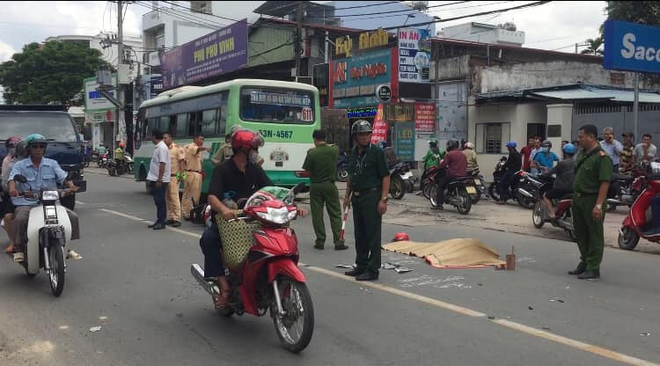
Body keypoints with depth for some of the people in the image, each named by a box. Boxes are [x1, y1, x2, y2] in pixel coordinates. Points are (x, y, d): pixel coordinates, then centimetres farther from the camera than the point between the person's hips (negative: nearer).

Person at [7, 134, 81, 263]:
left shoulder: (52, 164, 12)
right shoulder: (19, 165, 6)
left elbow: (63, 176, -2)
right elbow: (12, 178, -11)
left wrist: (70, 185, -25)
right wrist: (12, 188, -35)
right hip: (26, 203, -2)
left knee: (72, 216, -14)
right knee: (20, 219, -33)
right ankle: (19, 248, -9)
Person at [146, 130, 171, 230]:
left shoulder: (162, 148, -17)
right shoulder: (158, 147, 13)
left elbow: (162, 164, -22)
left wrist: (159, 180, -24)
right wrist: (151, 179, 21)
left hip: (160, 180, -10)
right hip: (155, 179, 10)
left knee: (160, 201, -4)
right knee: (157, 201, 13)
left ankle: (161, 222, 2)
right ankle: (159, 221, 19)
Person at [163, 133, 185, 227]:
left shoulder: (177, 148, -5)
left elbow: (182, 162, -9)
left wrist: (181, 174, -17)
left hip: (174, 176, -6)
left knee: (174, 197, -11)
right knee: (167, 198, 8)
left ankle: (177, 219, -10)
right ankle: (170, 217, 15)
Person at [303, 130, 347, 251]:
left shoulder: (312, 153, -13)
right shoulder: (333, 150, -5)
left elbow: (307, 171, -8)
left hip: (315, 186, -1)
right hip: (330, 185, 2)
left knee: (317, 215, 7)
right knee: (335, 214, 6)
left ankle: (320, 242, 10)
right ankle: (338, 242, 3)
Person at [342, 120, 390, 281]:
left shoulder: (376, 152, -8)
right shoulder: (353, 153, 12)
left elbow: (385, 177, -10)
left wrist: (383, 199, -16)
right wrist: (347, 196, 16)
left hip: (372, 197, -7)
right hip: (357, 198, 7)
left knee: (373, 235, -3)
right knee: (359, 234, 14)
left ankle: (372, 270, 2)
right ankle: (361, 265, 26)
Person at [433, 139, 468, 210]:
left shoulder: (449, 154, -8)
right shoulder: (463, 154, 15)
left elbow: (443, 165, -12)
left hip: (452, 175, -7)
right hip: (463, 176, 7)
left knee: (440, 186, 5)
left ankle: (439, 204, -5)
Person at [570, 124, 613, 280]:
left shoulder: (601, 157, -17)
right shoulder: (582, 154, 11)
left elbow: (605, 183, -21)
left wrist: (598, 205, -25)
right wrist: (575, 197, 15)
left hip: (592, 200, -9)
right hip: (578, 198, 9)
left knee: (594, 235, 0)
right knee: (580, 232, 16)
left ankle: (593, 268, 7)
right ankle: (584, 262, 30)